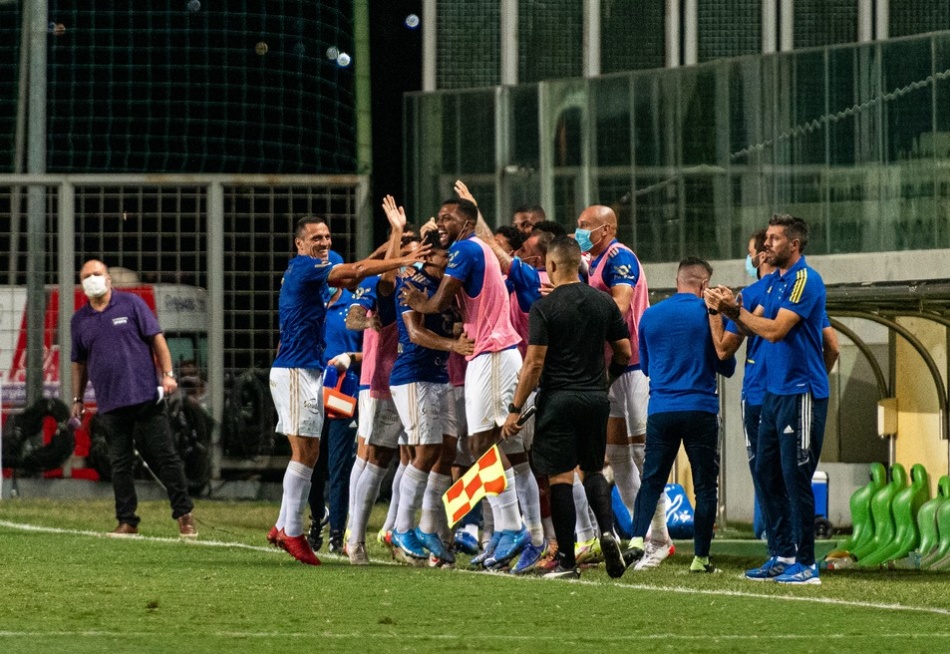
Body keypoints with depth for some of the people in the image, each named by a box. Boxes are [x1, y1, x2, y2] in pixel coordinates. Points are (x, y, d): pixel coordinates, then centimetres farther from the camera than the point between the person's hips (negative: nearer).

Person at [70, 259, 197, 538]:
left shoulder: (131, 304, 3)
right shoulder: (80, 320, 12)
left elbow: (156, 339, 1)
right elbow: (79, 363, 19)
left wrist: (167, 373, -8)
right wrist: (77, 399, 17)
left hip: (145, 397, -3)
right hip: (110, 405, 3)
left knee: (164, 456, -2)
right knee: (119, 464, 2)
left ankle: (184, 515, 5)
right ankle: (127, 522, 7)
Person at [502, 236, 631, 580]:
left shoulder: (544, 307, -9)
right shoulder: (604, 303, 6)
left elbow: (534, 363, -12)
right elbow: (624, 353, 10)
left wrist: (515, 409, -6)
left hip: (558, 398, -5)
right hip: (596, 397, 5)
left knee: (560, 477, -1)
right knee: (593, 469, 18)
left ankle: (567, 560, -1)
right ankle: (607, 529, -7)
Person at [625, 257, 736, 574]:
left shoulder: (650, 316, 6)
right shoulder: (709, 315, -3)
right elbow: (727, 367, 4)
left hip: (660, 410, 2)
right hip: (701, 409, -2)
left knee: (651, 480, 6)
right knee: (705, 485, 6)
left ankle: (637, 538, -16)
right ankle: (700, 557, 6)